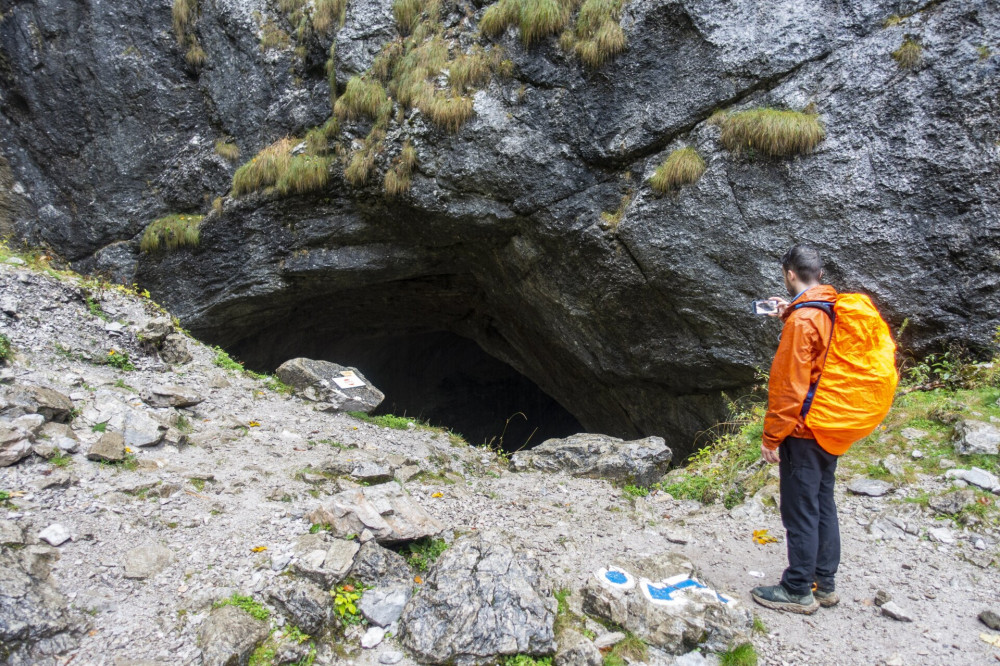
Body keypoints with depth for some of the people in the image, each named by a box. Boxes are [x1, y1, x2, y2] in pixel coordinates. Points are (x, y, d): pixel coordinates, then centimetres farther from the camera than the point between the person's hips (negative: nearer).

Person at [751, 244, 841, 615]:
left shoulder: (802, 320, -20)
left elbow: (790, 386, -21)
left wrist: (771, 437, -15)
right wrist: (789, 316, 17)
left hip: (803, 431, -9)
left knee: (800, 511, 1)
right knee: (823, 506, 17)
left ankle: (799, 591, 13)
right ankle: (824, 583, 28)